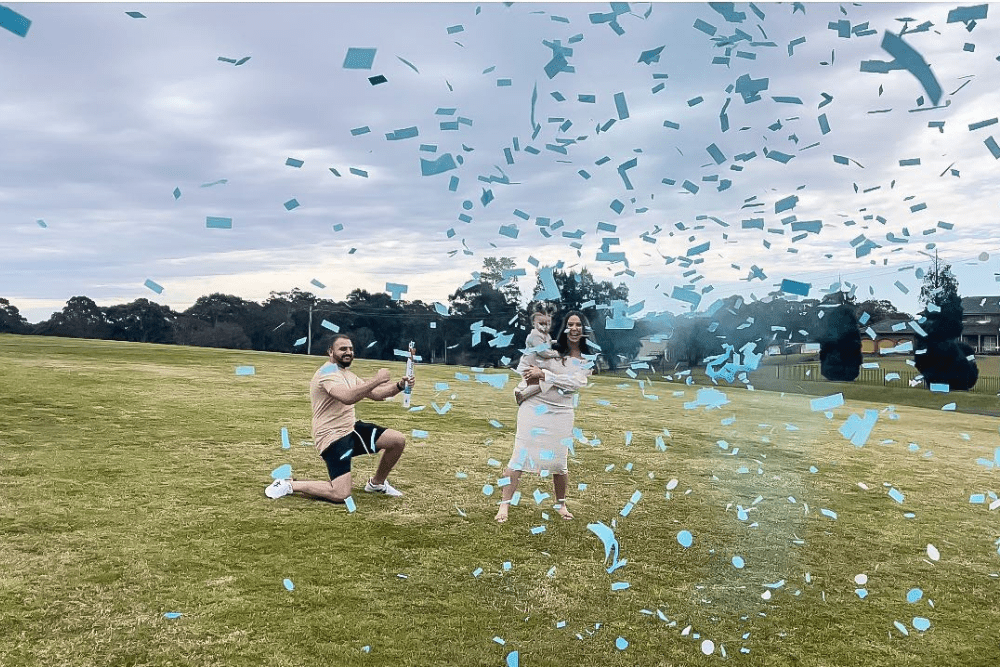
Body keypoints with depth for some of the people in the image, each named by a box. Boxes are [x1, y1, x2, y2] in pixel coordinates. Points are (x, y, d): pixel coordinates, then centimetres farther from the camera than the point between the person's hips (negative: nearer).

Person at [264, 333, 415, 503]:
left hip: (351, 428, 10)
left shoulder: (347, 374, 16)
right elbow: (347, 397, -35)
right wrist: (377, 380, -31)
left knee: (398, 440, 1)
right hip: (333, 436, -10)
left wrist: (399, 386, 0)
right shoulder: (328, 372, -16)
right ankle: (289, 485, -1)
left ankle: (377, 483, 22)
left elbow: (376, 394, 16)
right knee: (340, 495, -21)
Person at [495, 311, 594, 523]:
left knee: (559, 462, 8)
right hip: (534, 408, -2)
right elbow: (524, 362, 6)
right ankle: (504, 505, -2)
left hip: (561, 413, 2)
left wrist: (543, 374, -15)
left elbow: (576, 383, -11)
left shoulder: (587, 360, 4)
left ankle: (561, 504, 29)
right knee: (520, 455, -6)